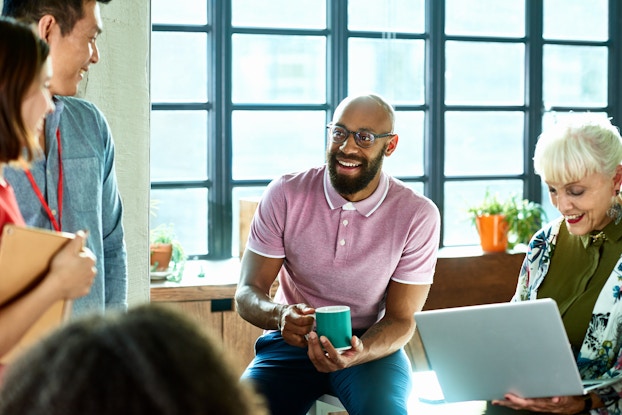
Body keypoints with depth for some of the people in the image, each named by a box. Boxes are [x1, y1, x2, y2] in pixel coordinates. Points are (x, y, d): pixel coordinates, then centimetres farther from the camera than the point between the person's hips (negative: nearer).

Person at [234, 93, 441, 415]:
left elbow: (401, 319, -6)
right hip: (290, 341, 1)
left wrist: (359, 353, -28)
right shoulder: (285, 195, -6)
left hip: (371, 344, 0)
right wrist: (280, 315, -29)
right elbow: (247, 293, -5)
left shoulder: (418, 215, -9)